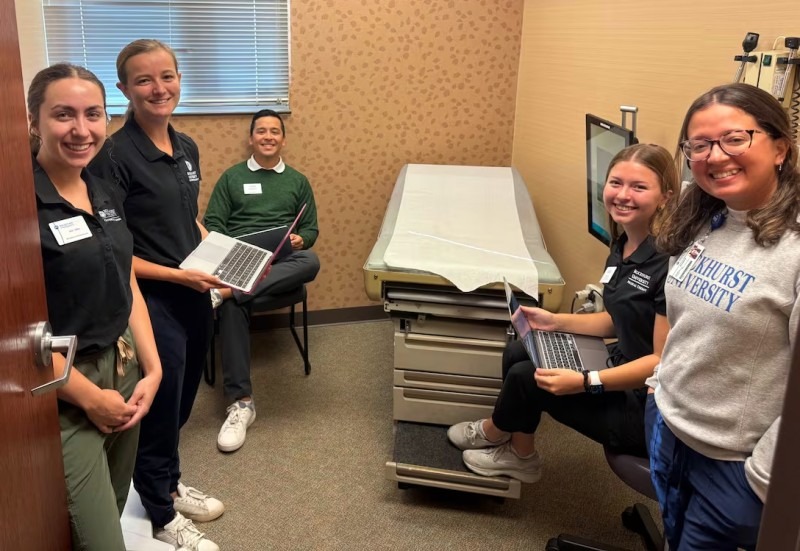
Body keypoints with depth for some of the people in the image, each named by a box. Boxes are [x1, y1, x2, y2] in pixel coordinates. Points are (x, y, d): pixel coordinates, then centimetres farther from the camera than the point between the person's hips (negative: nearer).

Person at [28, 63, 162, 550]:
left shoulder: (107, 194, 7)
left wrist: (152, 369, 1)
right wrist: (90, 396, -13)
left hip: (124, 372, 7)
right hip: (61, 397, -7)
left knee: (112, 512, 20)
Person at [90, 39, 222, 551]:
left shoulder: (187, 148, 5)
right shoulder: (116, 156, -18)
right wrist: (178, 275, -20)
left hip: (194, 296, 7)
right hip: (152, 303, -7)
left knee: (182, 403, 22)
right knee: (158, 410, 10)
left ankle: (172, 484, 45)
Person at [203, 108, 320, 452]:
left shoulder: (298, 181, 21)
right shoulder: (231, 177, 17)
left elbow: (311, 229, 17)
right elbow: (212, 224, 10)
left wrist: (300, 239, -7)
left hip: (283, 261, 2)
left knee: (311, 262, -36)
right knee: (233, 304, -35)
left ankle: (227, 290, -43)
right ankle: (240, 402, -35)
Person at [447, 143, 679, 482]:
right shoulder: (624, 245, 3)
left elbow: (665, 360, -25)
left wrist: (585, 382, -32)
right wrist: (556, 321, 3)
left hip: (649, 408, -9)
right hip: (623, 370, 9)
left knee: (526, 376, -9)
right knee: (518, 352, 4)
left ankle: (493, 433, 27)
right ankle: (521, 457, 19)